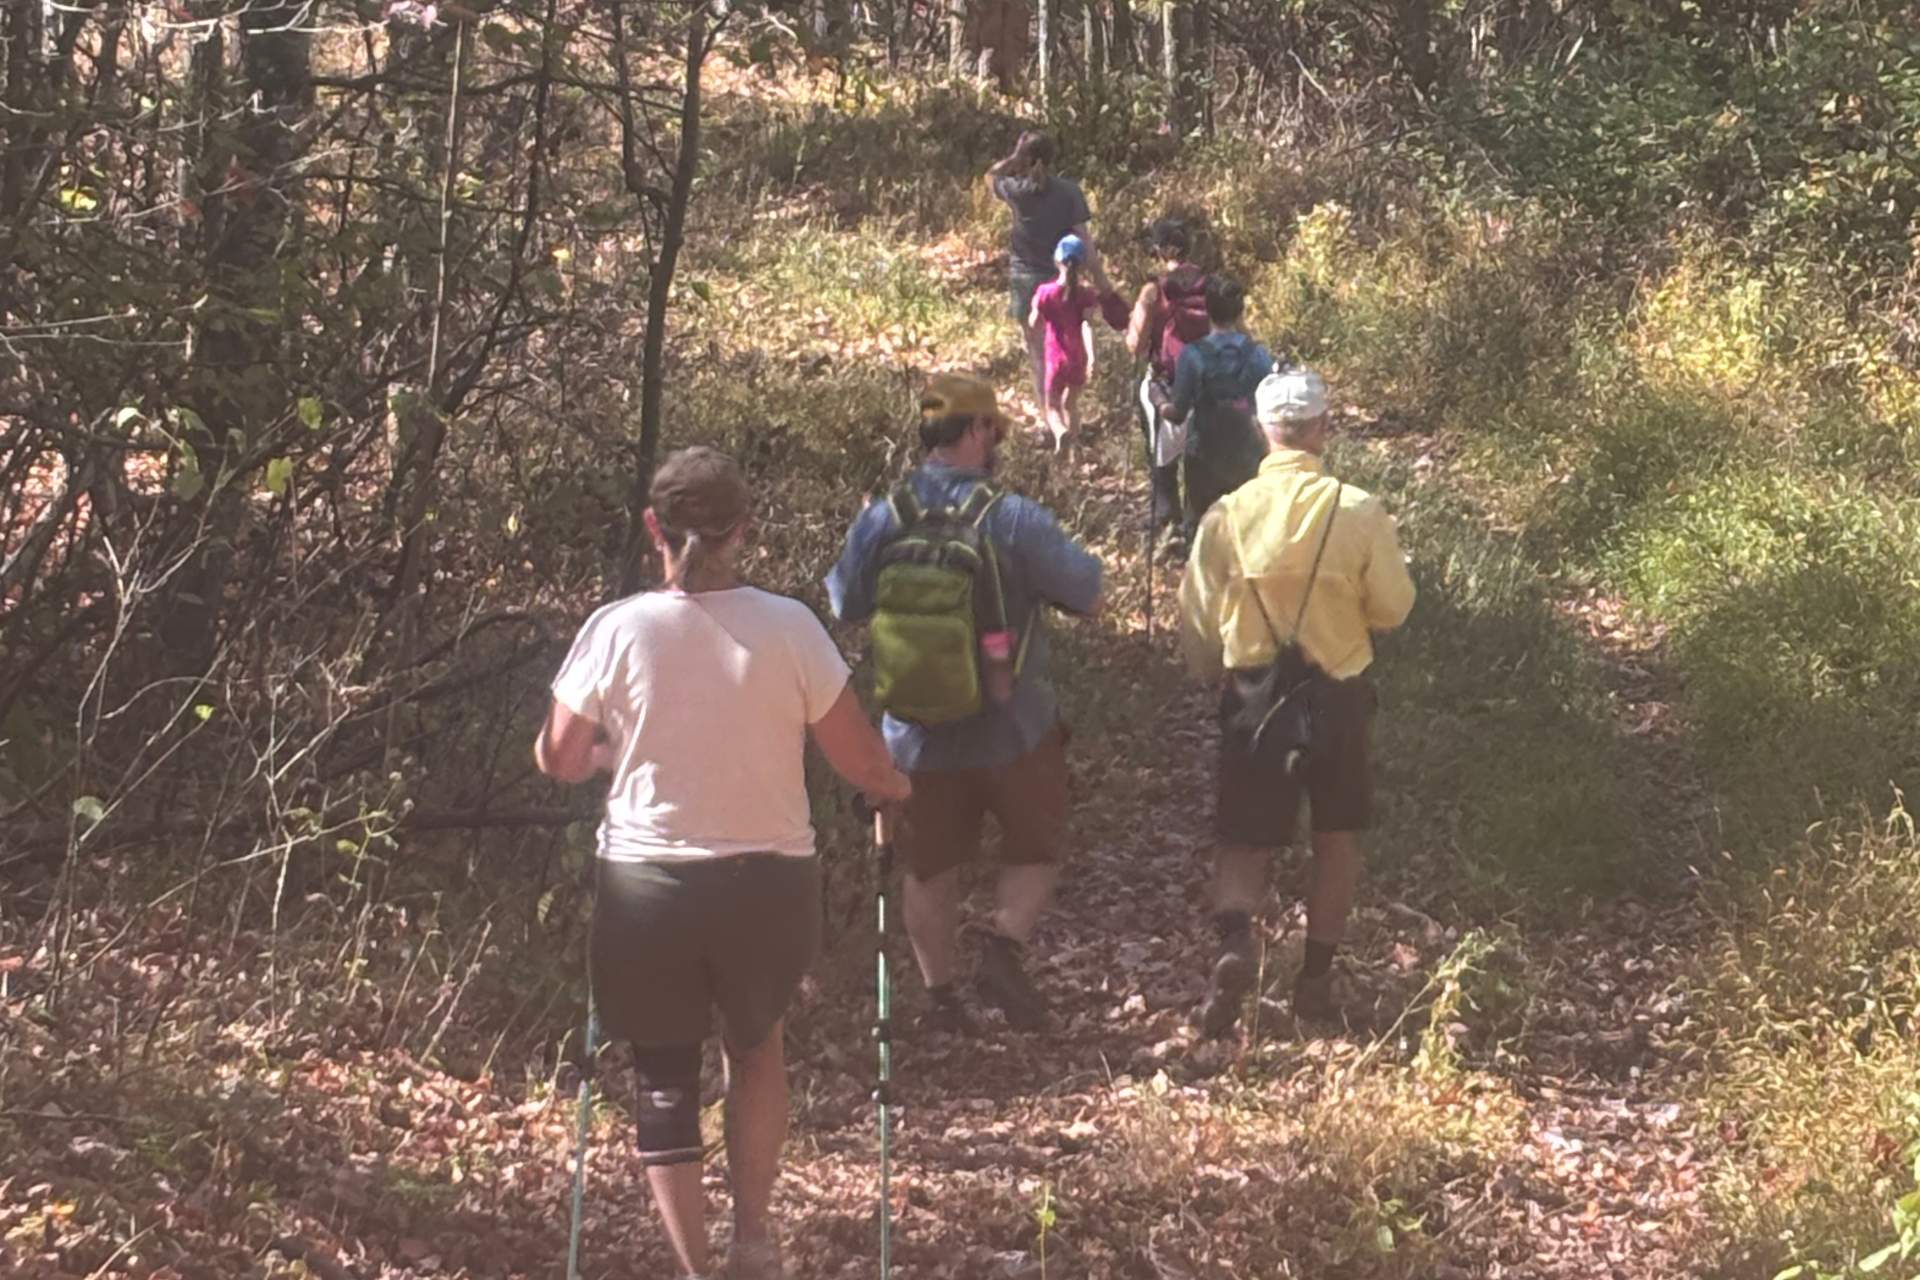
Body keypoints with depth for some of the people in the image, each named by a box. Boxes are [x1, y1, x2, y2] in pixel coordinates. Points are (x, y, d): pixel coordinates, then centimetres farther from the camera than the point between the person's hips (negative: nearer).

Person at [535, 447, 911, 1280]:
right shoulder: (788, 628, -11)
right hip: (768, 882, 1)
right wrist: (897, 789, 18)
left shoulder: (618, 630, -10)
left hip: (647, 885, -1)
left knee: (664, 1081, 13)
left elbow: (559, 761, 0)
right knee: (756, 1047, 27)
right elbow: (861, 761, -6)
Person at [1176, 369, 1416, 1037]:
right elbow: (1393, 608, -3)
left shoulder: (1227, 514, -9)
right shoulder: (1358, 512, -13)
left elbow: (1196, 621, -2)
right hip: (1337, 695, 0)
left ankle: (1235, 939, -19)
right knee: (1337, 833, 20)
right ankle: (1317, 978, 21)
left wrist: (1216, 677, 17)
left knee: (1244, 840, 9)